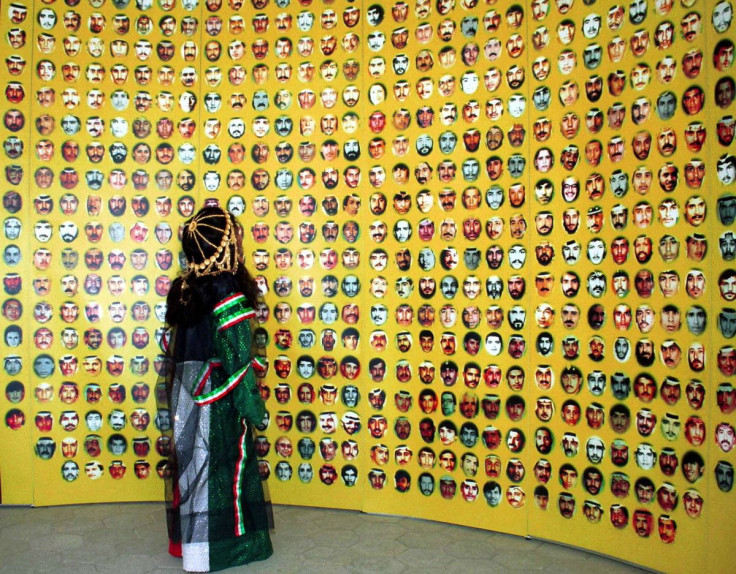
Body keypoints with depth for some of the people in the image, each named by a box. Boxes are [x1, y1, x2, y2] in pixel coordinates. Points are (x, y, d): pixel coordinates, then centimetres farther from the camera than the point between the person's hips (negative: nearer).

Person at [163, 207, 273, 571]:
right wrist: (253, 406, -13)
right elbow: (237, 356, -20)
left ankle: (188, 537, 32)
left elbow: (175, 345, 10)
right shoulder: (227, 291, -19)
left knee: (192, 461, 17)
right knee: (223, 465, 6)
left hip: (185, 389, 7)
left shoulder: (182, 288, 4)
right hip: (217, 394, -7)